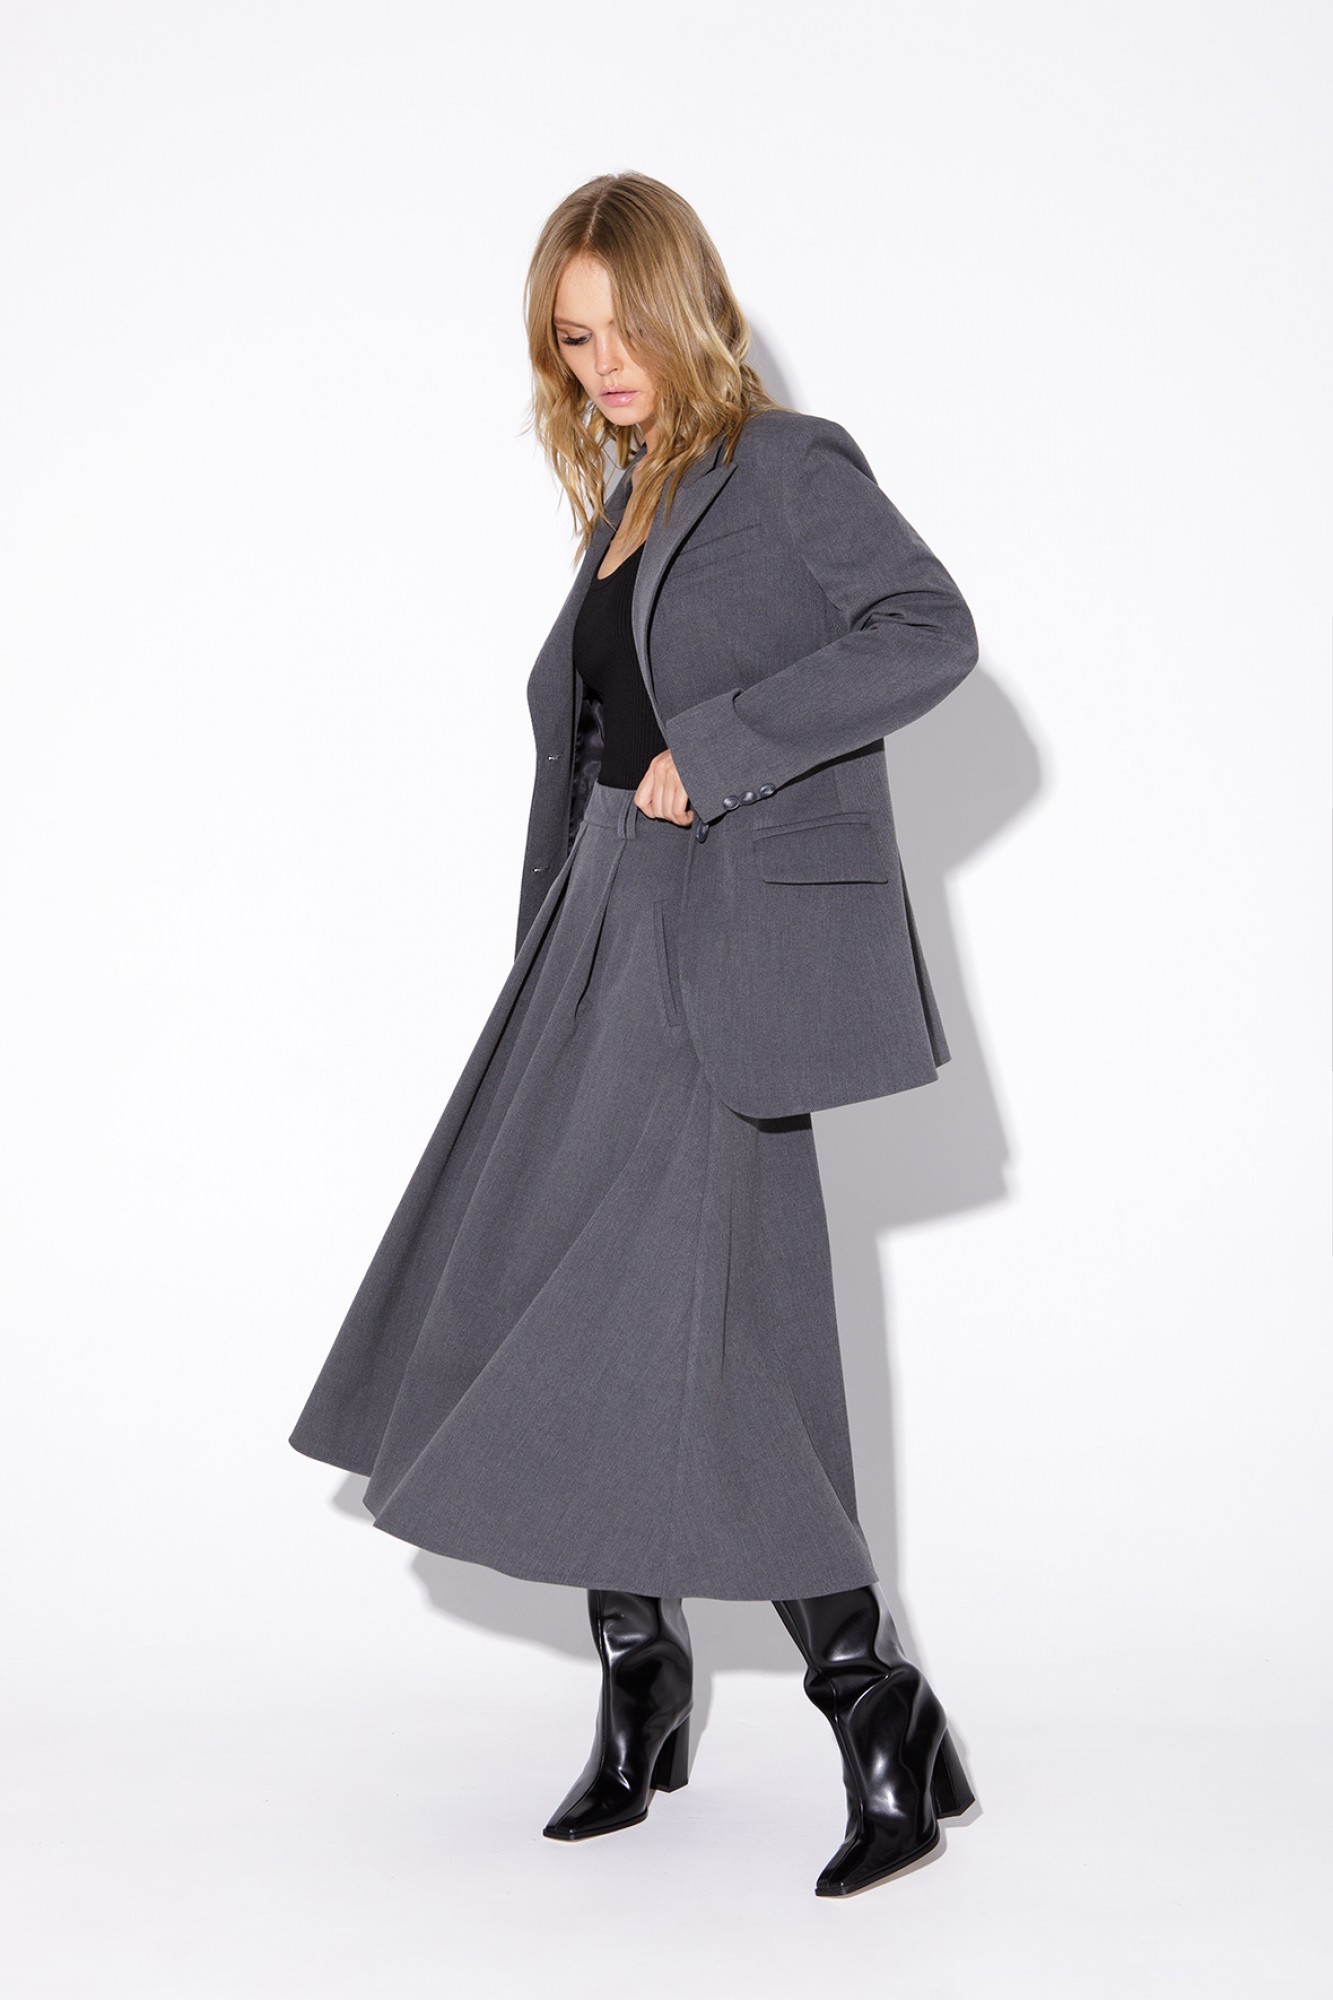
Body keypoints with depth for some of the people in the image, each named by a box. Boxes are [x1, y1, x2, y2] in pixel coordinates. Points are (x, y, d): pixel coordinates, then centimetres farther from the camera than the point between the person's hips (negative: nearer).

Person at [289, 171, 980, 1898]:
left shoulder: (792, 467, -5)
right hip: (608, 927, 8)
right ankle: (638, 1691, 22)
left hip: (733, 945, -8)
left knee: (688, 1326, -11)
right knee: (550, 1296, 8)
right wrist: (554, 947, 16)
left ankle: (880, 1718, 2)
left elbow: (931, 632, -19)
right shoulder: (627, 505, 17)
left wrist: (723, 747, -22)